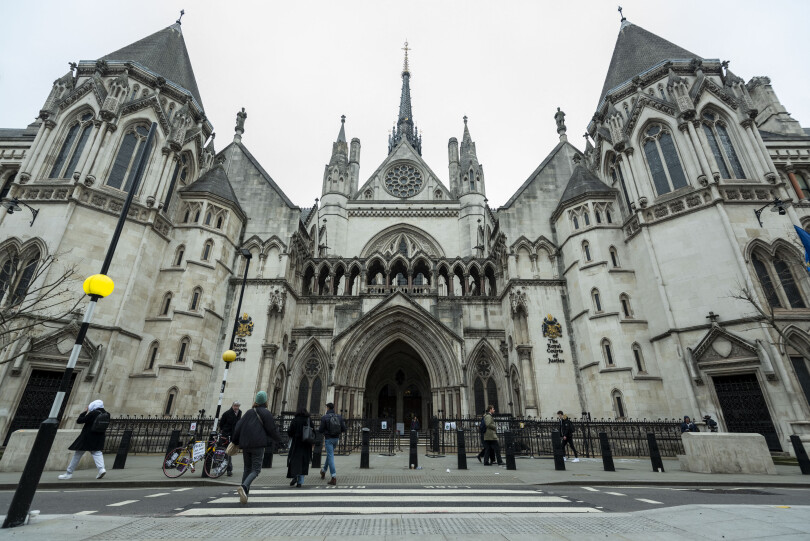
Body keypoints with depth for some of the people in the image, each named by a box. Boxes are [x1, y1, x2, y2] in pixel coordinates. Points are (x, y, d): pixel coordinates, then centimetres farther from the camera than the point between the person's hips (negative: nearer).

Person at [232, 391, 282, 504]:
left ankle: (243, 495, 13)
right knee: (256, 470, -1)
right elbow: (272, 429, -3)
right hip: (258, 445, -5)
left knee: (247, 469, 17)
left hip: (245, 445, 5)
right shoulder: (266, 413, -4)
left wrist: (235, 441, 18)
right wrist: (278, 440, 13)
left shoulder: (249, 412, 10)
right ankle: (244, 487, -25)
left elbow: (238, 426, 8)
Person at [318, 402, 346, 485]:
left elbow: (320, 430, -10)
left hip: (328, 438, -5)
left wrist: (318, 429, 13)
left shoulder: (324, 417, -11)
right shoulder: (339, 417, 1)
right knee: (329, 454, 25)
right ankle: (323, 471, 43)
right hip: (336, 438, 5)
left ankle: (334, 478, -10)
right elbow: (344, 429, 0)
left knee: (330, 457, -4)